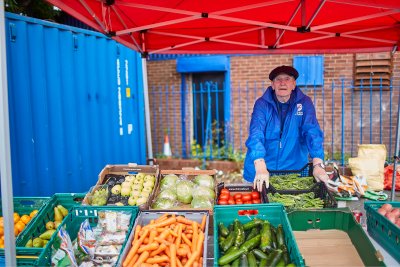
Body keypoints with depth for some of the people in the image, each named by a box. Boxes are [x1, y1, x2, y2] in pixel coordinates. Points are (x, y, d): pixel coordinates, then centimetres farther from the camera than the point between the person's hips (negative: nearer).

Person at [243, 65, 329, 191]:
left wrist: (318, 164, -29)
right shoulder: (262, 104, -8)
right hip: (265, 171, -1)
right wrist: (260, 167, -36)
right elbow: (255, 134, -21)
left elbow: (313, 132, -13)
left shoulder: (304, 103, -3)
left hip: (295, 169, 1)